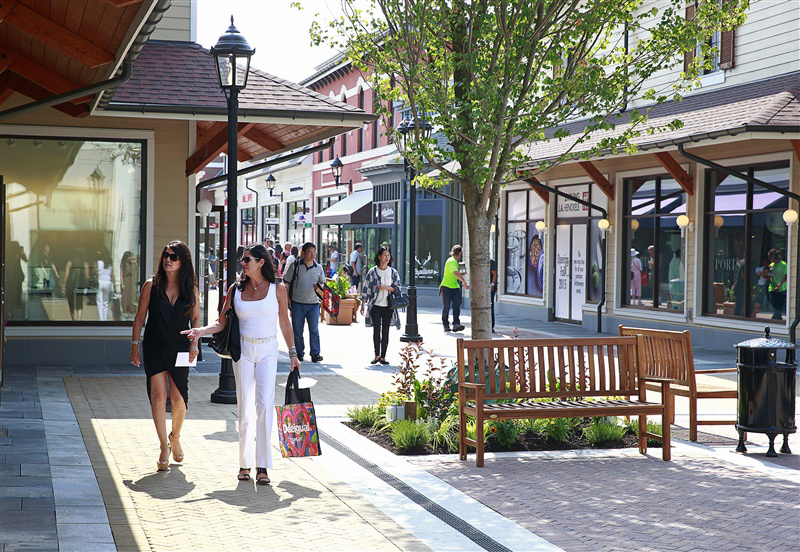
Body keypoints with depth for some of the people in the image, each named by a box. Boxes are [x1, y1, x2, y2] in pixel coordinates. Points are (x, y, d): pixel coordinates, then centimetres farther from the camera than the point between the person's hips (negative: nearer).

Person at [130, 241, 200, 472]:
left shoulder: (190, 289, 4)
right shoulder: (151, 285, 1)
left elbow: (196, 318, 11)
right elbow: (140, 317, 5)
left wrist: (194, 344, -1)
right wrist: (135, 345, 2)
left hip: (179, 348, 1)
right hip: (154, 347, -1)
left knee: (178, 399, 2)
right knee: (158, 396, -9)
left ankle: (175, 438, 29)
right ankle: (164, 448, -3)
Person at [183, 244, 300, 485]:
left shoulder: (277, 289, 0)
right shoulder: (236, 290, 5)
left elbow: (285, 323, 7)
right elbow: (222, 323, 7)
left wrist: (293, 353, 6)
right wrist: (201, 331, -10)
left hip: (268, 351, -2)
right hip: (243, 350, 2)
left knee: (264, 404, -13)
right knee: (245, 407, 1)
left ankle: (262, 467, -11)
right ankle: (245, 464, 11)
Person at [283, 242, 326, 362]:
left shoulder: (318, 268, 8)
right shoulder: (295, 266, 1)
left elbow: (323, 287, 13)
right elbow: (286, 283, 3)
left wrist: (318, 287, -10)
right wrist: (287, 298, -6)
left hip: (313, 304, 1)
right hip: (297, 303, -1)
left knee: (314, 330, -4)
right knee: (297, 330, 5)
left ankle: (315, 354, 0)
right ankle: (299, 353, 16)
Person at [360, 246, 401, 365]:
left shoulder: (393, 272, 5)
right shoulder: (372, 272, 0)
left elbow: (397, 288, 3)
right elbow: (366, 288, 1)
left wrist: (385, 287, -13)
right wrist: (363, 304, -2)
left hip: (388, 306, 2)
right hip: (376, 305, -2)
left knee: (385, 331, 3)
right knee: (376, 330, -6)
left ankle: (383, 356, 9)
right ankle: (377, 355, 3)